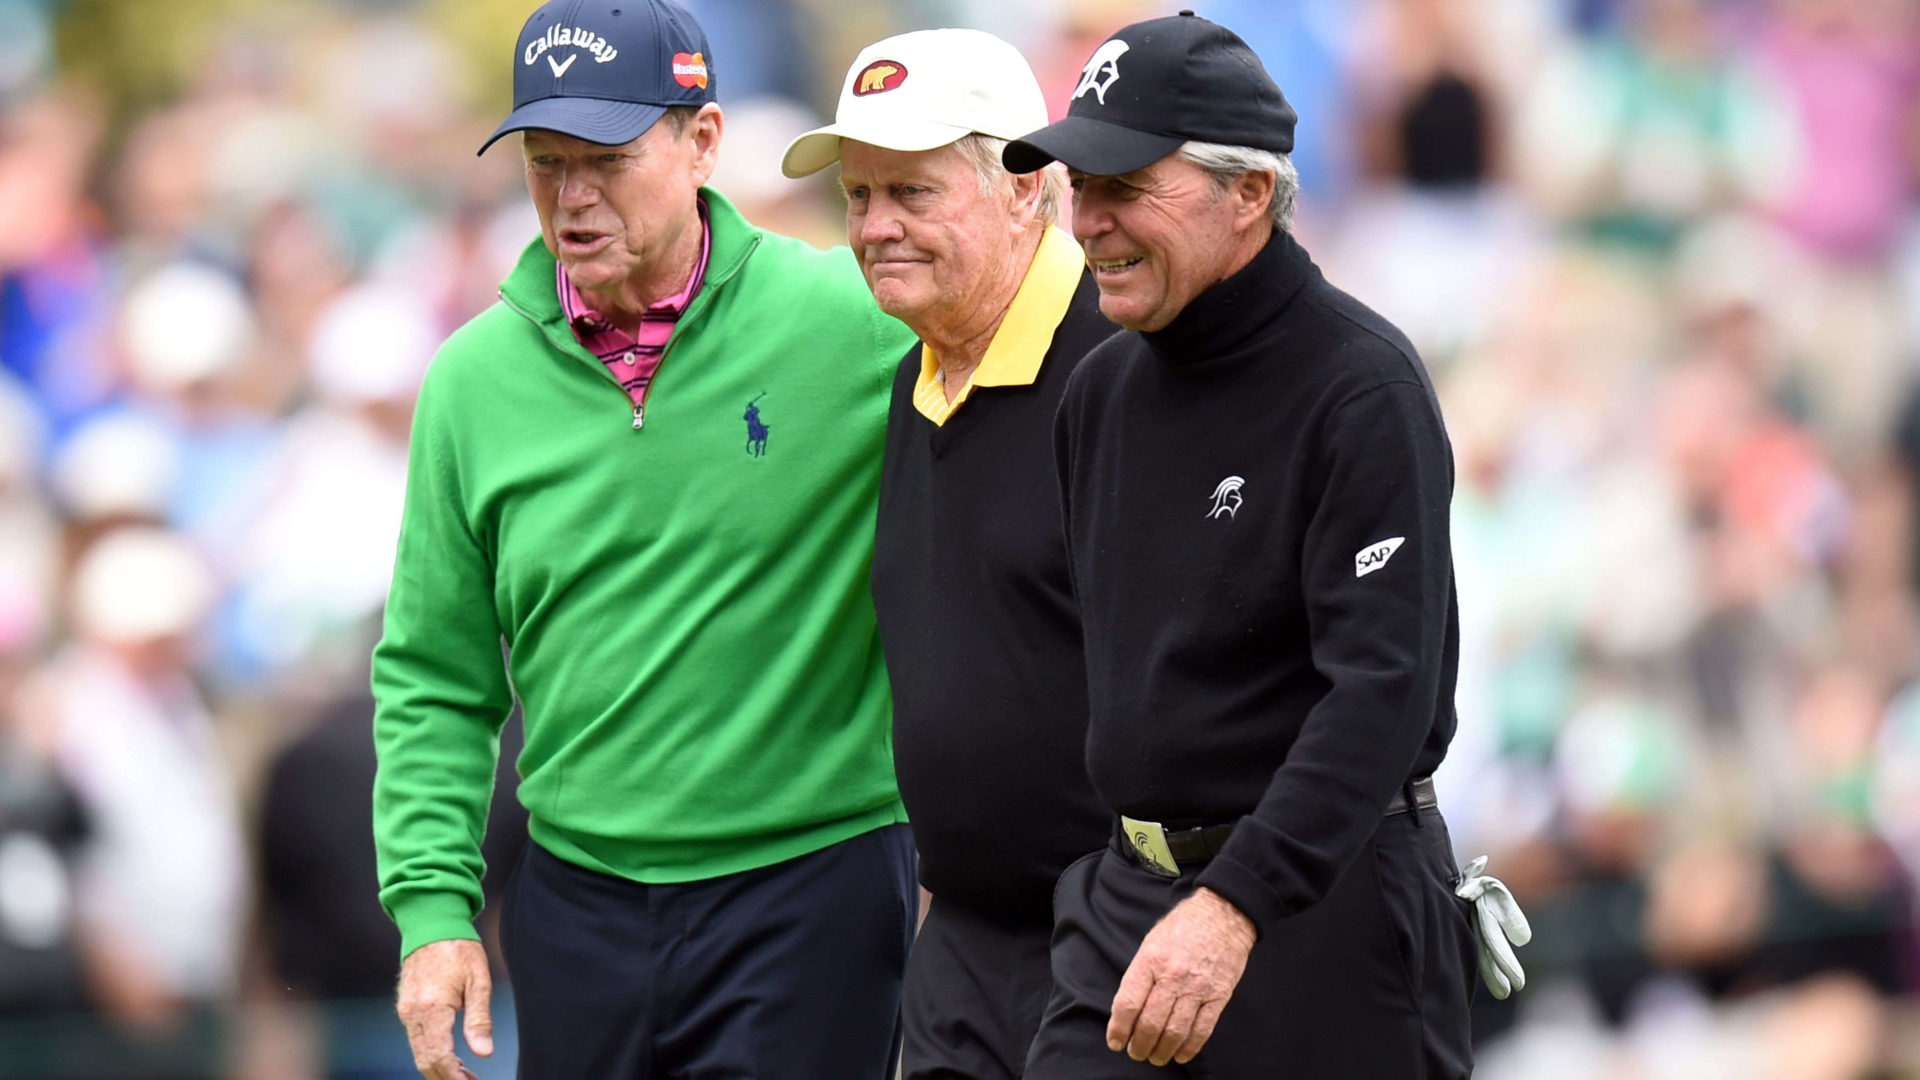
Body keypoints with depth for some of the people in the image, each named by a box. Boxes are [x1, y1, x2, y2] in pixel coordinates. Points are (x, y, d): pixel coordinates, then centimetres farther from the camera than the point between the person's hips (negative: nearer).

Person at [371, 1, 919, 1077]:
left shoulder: (851, 322, -8)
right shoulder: (477, 378, 4)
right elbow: (434, 682, 9)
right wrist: (432, 904, -1)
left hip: (811, 879, -3)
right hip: (579, 897, 3)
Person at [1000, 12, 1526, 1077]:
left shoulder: (1359, 385, -14)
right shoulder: (1101, 391, 11)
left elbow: (1387, 684, -23)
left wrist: (1235, 905, -32)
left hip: (1325, 899, -6)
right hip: (1126, 898, 6)